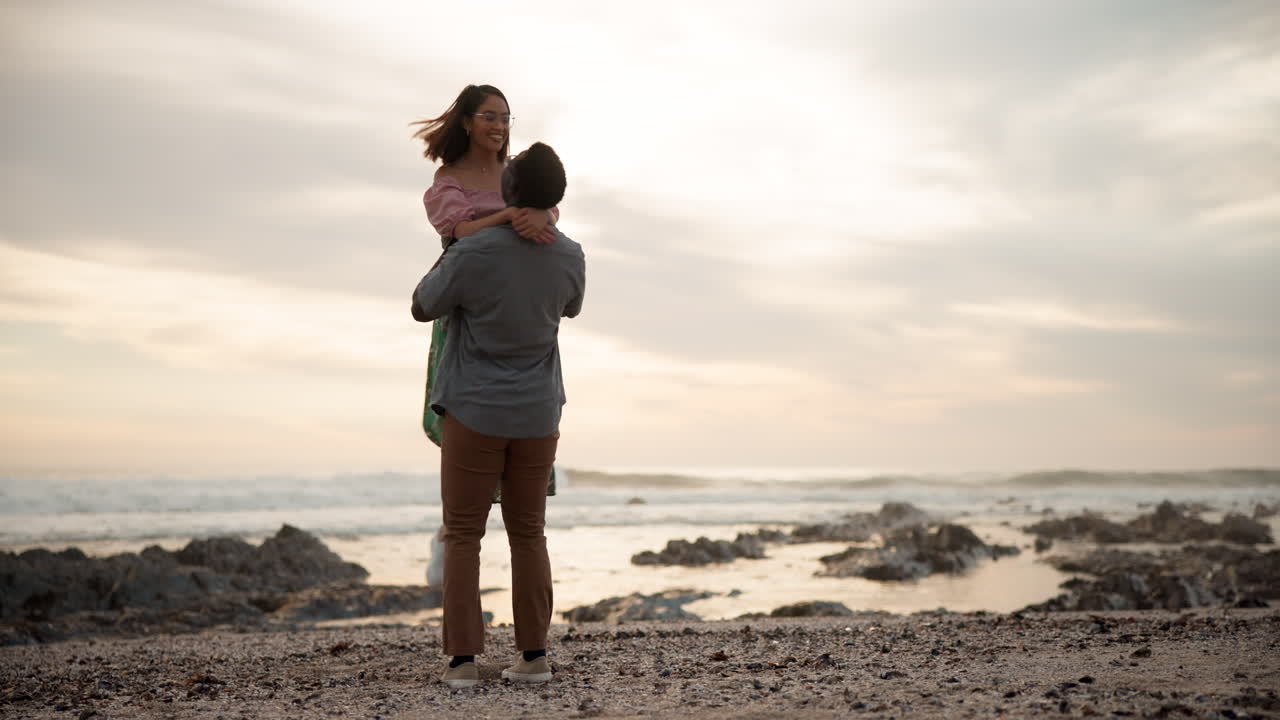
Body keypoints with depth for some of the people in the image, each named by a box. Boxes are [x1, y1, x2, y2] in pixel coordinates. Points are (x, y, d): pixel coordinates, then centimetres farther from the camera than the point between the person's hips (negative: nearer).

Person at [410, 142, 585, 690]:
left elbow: (422, 309, -2)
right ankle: (533, 654, 10)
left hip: (474, 412, -3)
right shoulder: (571, 258, -4)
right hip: (536, 417, 3)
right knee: (527, 532, 13)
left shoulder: (473, 253, -18)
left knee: (463, 535, 5)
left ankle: (463, 658, 2)